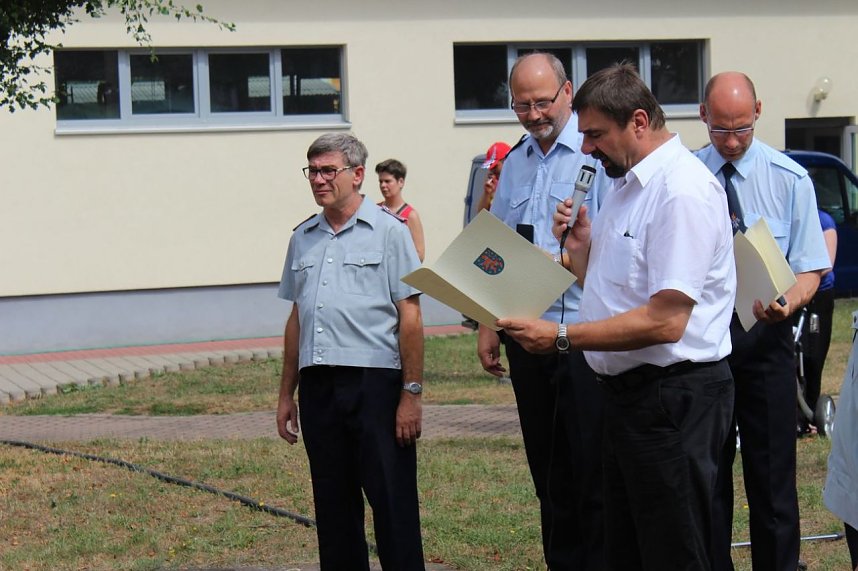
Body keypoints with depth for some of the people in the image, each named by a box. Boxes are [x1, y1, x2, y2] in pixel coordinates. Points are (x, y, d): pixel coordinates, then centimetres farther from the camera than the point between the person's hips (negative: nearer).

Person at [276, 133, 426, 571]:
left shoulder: (387, 231, -1)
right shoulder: (303, 238, 15)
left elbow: (410, 317, -5)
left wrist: (411, 393, -11)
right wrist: (286, 394, 18)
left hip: (374, 383, -5)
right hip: (318, 386, 6)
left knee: (392, 502, -4)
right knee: (333, 506, 10)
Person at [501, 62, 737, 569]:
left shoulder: (682, 190, -18)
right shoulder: (626, 186, 14)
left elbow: (664, 320, -25)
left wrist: (563, 337, -23)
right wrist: (581, 248, 3)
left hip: (674, 396, -10)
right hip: (628, 390, 10)